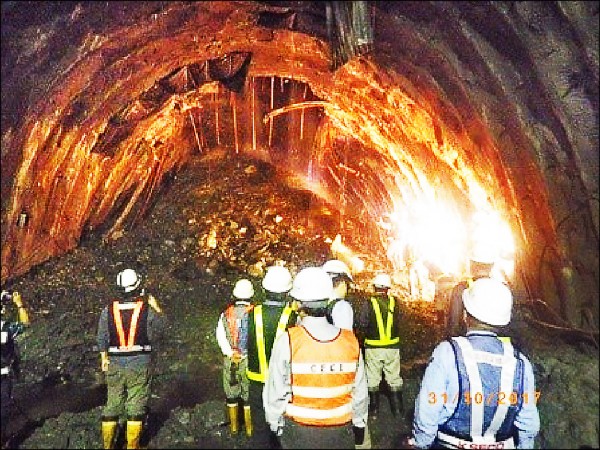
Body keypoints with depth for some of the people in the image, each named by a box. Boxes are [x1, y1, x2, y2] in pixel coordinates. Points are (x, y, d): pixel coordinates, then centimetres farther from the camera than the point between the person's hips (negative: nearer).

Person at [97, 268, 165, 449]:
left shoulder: (108, 309, -6)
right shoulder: (147, 309, -13)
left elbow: (102, 337, 2)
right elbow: (156, 335, 0)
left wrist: (104, 357, 17)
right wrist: (157, 310, 7)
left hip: (115, 363, 2)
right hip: (140, 363, -2)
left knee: (113, 403, 16)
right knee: (136, 404, 9)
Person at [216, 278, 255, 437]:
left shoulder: (226, 314, -4)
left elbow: (220, 336, -13)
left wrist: (230, 353, -12)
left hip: (230, 360, 2)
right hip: (249, 360, -2)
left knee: (231, 392, 18)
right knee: (249, 394, 11)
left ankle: (234, 426, 30)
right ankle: (249, 428, 21)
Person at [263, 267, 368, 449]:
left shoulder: (287, 342, -19)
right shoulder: (351, 341, -11)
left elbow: (275, 392, -11)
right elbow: (360, 392, -2)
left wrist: (274, 423, 6)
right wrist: (359, 424, 15)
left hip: (298, 433, -2)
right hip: (340, 433, 2)